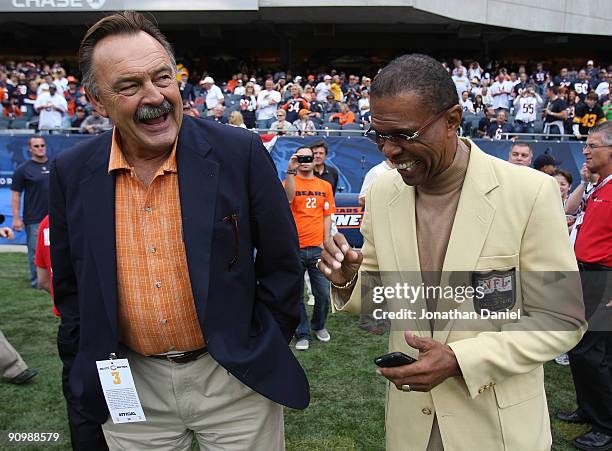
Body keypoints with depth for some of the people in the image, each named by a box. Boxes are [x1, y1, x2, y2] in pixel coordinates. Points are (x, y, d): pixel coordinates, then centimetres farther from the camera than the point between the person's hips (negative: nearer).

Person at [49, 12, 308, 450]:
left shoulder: (240, 152, -14)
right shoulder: (72, 173, -5)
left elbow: (281, 263, -5)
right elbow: (70, 285, 7)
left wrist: (263, 359, -3)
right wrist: (87, 377, 6)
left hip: (235, 380, -2)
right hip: (130, 388, 3)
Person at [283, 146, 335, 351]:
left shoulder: (325, 186, 10)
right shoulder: (289, 182, 3)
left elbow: (327, 216, 9)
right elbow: (288, 198, -20)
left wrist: (326, 243, 2)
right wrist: (290, 171, -26)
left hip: (317, 248, 2)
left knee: (323, 294, 6)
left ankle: (319, 326, 31)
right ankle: (302, 334, 21)